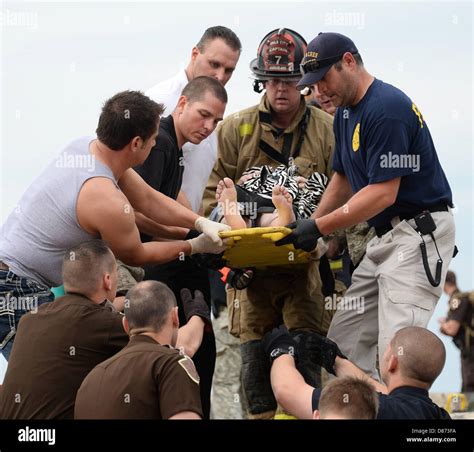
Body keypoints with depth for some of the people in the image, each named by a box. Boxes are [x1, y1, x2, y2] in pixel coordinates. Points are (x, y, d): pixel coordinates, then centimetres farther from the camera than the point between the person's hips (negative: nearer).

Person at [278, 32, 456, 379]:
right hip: (386, 236, 11)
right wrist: (309, 229, 9)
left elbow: (384, 192, -21)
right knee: (344, 344, 7)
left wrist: (320, 227, -18)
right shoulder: (346, 112, 14)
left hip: (420, 233, -11)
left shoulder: (387, 108, -18)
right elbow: (343, 180, 22)